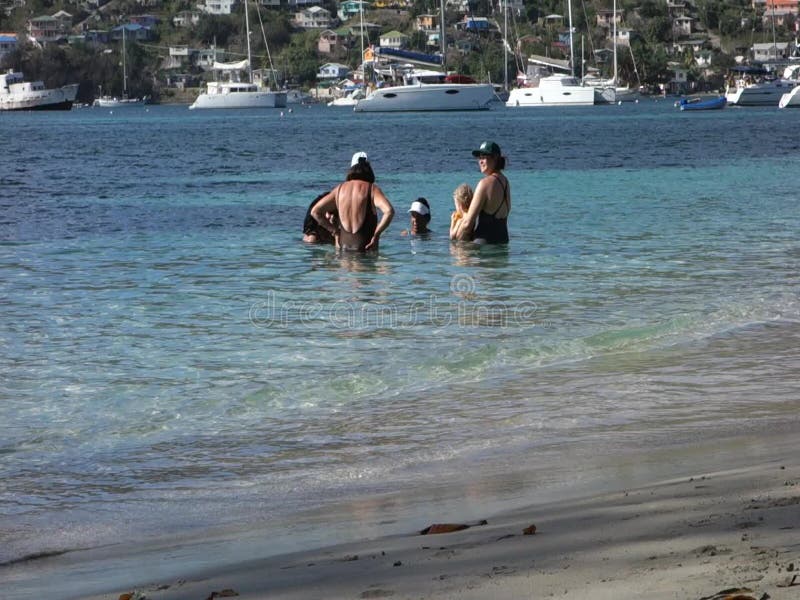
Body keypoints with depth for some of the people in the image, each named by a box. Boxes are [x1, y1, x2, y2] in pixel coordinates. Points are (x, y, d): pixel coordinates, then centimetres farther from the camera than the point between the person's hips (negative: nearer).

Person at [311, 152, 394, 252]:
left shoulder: (340, 189, 10)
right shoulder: (372, 189, -1)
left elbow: (315, 211, 10)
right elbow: (389, 211, -17)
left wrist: (333, 229, 14)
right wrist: (376, 234, -9)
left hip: (343, 246, 4)